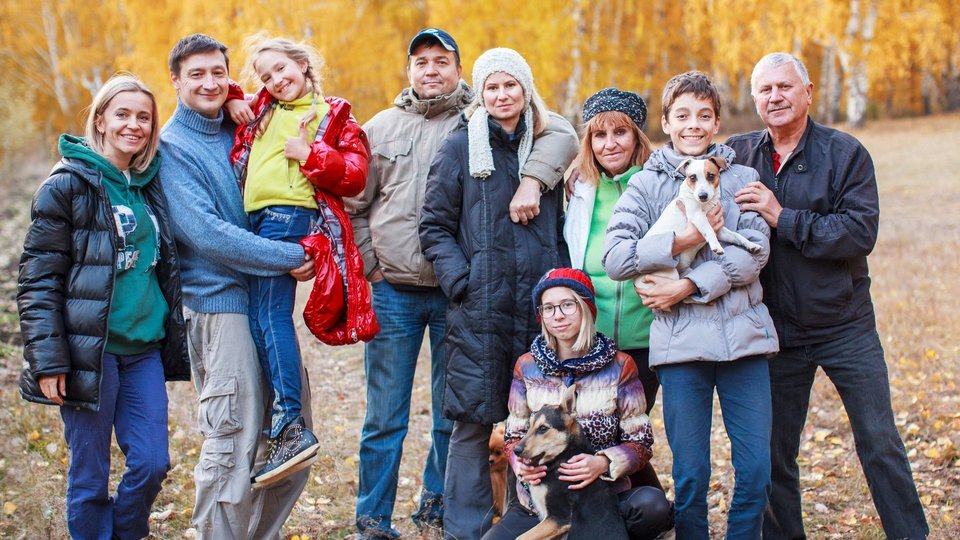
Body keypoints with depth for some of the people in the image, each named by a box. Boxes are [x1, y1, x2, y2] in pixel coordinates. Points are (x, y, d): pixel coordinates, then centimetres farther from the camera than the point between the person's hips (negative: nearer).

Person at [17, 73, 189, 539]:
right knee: (90, 475, 3)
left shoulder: (150, 185, 12)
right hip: (90, 351, -5)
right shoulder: (67, 185, -6)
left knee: (152, 462, 4)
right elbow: (37, 281, -9)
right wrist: (48, 360, -15)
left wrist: (173, 339, 16)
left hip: (144, 349, 5)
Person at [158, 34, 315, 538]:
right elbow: (204, 231, -16)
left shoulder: (237, 133, 15)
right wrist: (289, 257, -15)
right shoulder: (172, 147, -6)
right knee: (234, 445, -7)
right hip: (220, 302, -7)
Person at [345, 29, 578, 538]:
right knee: (384, 417, 4)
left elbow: (560, 132, -4)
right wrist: (368, 264, 4)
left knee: (453, 416, 8)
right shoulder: (382, 127, 10)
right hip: (393, 291, 1)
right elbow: (352, 205, 13)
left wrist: (531, 180, -20)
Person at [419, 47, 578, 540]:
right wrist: (460, 281, -12)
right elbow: (435, 226, 1)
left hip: (540, 306, 3)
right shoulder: (461, 147, 2)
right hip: (480, 309, -3)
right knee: (474, 422, -1)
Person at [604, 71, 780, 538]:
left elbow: (755, 252, -3)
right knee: (690, 476, 3)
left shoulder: (742, 178, 11)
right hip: (680, 342, -1)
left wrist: (689, 287, -12)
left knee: (756, 472, 1)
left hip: (743, 336, 1)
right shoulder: (646, 184, 8)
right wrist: (683, 241, -14)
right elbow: (614, 258, -4)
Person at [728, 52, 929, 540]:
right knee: (775, 452, 10)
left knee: (880, 442, 2)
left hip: (845, 327, -2)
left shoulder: (845, 153, -6)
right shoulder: (737, 154, 3)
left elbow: (861, 233, -17)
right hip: (777, 331, 2)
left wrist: (783, 218, -23)